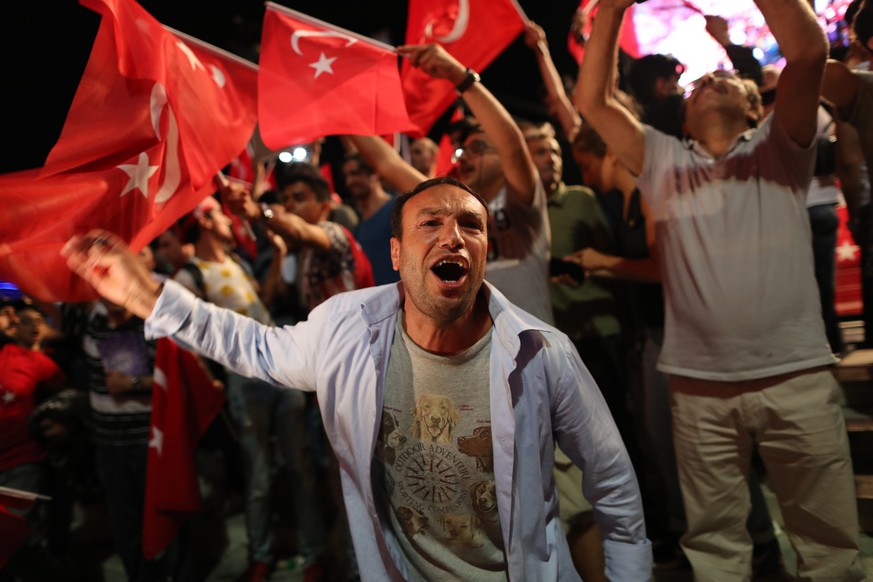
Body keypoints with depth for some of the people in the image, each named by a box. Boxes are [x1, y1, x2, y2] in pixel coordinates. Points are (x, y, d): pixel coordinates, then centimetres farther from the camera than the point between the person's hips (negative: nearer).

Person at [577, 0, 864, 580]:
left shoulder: (778, 146, 8)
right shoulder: (663, 160, 12)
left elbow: (809, 52, -7)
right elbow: (591, 102, 6)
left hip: (796, 374, -1)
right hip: (699, 383, 2)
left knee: (829, 532, 10)